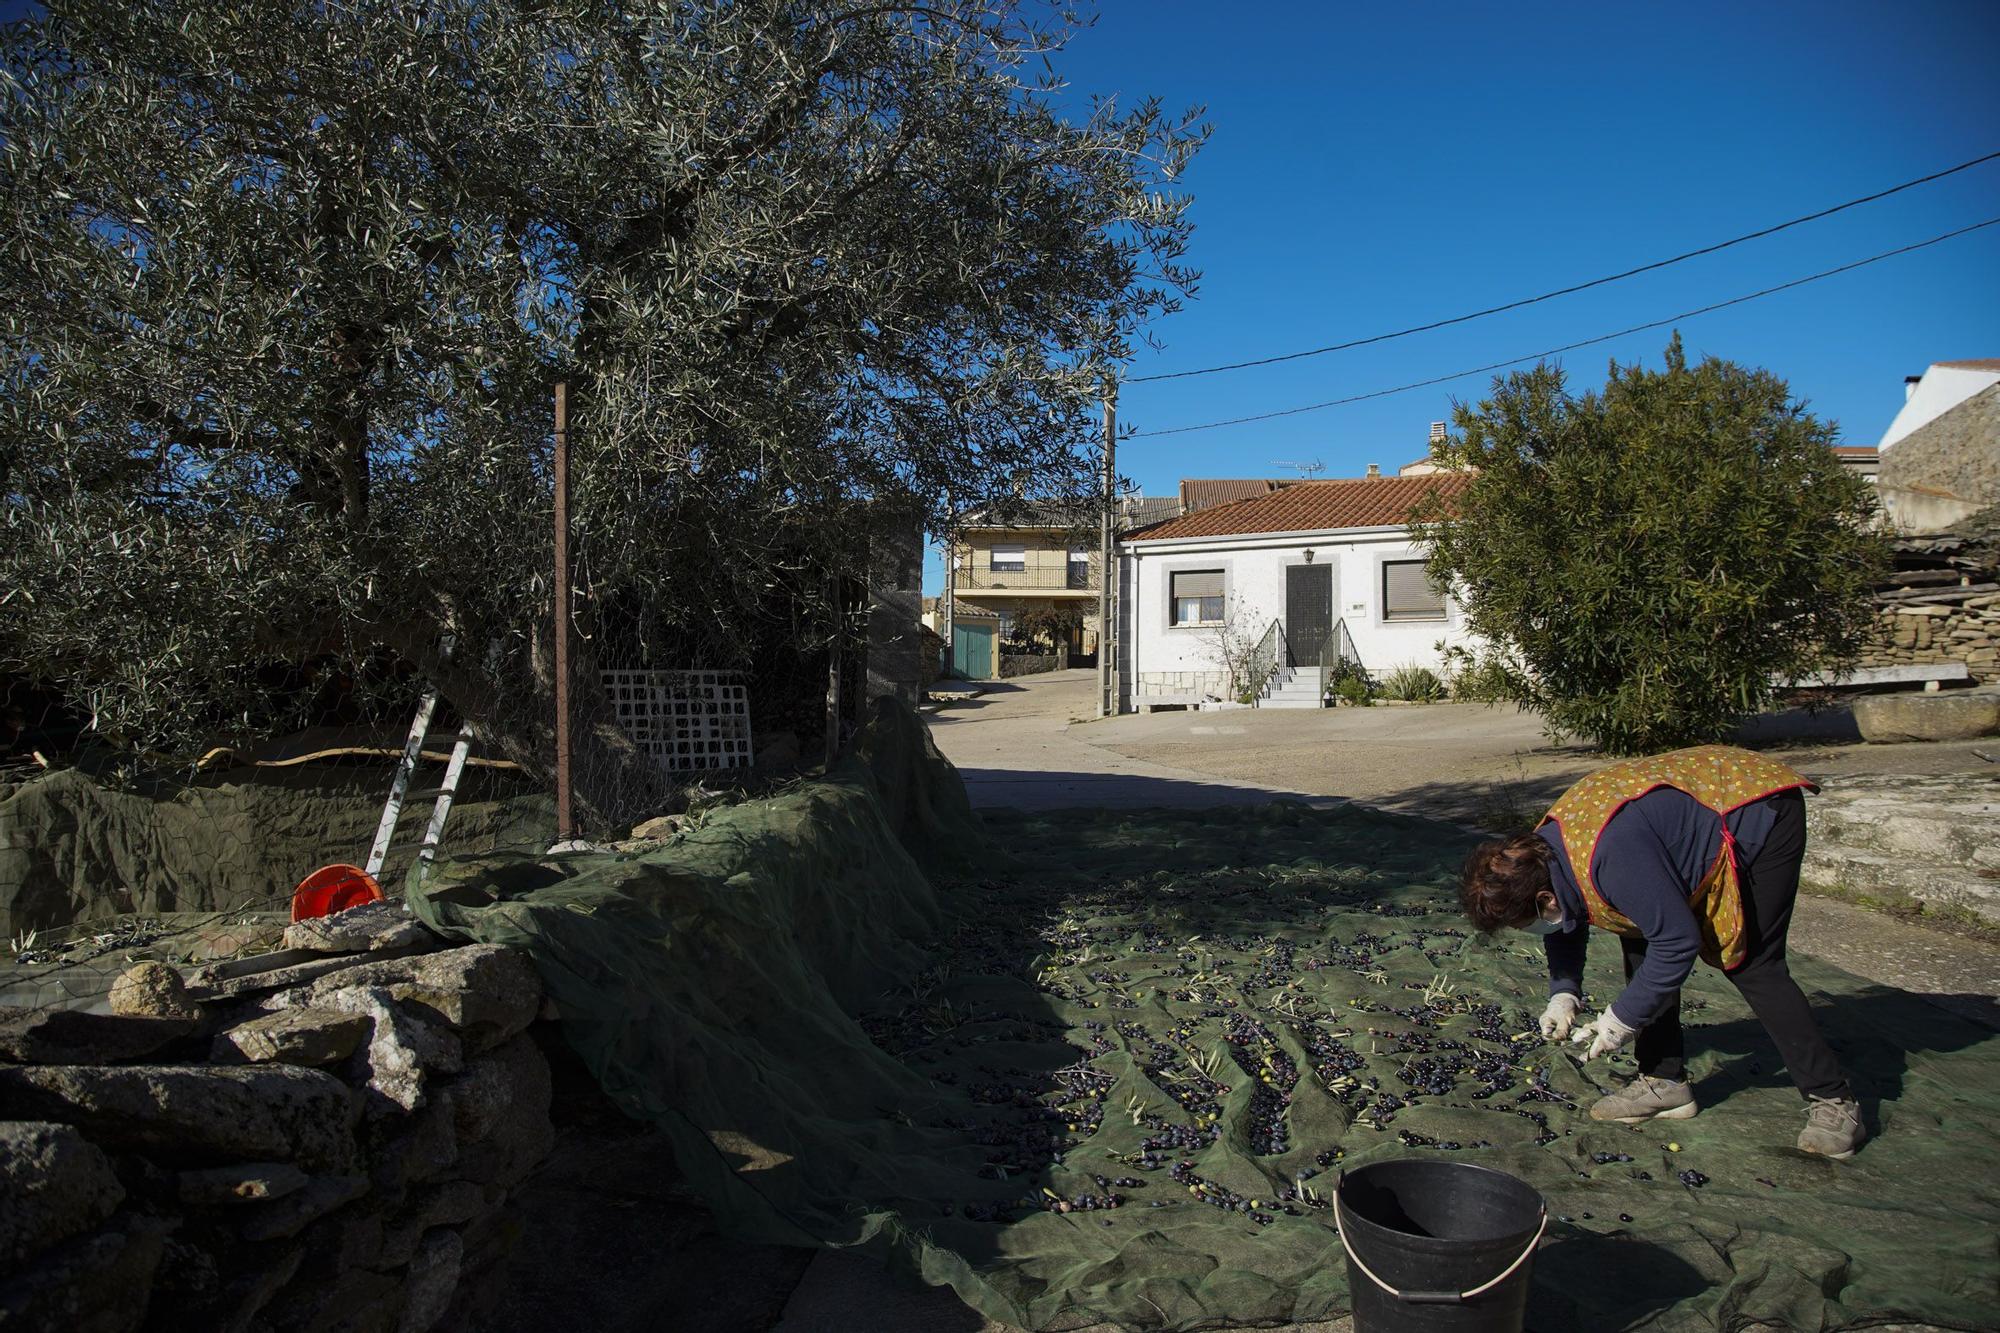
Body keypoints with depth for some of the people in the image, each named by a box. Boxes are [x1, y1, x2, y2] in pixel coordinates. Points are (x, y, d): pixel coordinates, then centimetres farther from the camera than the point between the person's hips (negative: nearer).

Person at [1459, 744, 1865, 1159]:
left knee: (1751, 965, -12)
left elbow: (1677, 941, -31)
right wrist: (1563, 994, -6)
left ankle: (1833, 1100, 1)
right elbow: (1567, 927, 8)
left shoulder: (1610, 856, -40)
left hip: (1765, 815, -9)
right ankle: (1665, 1081, 10)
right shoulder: (1541, 848, -10)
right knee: (1640, 940, 2)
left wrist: (1622, 1018, -21)